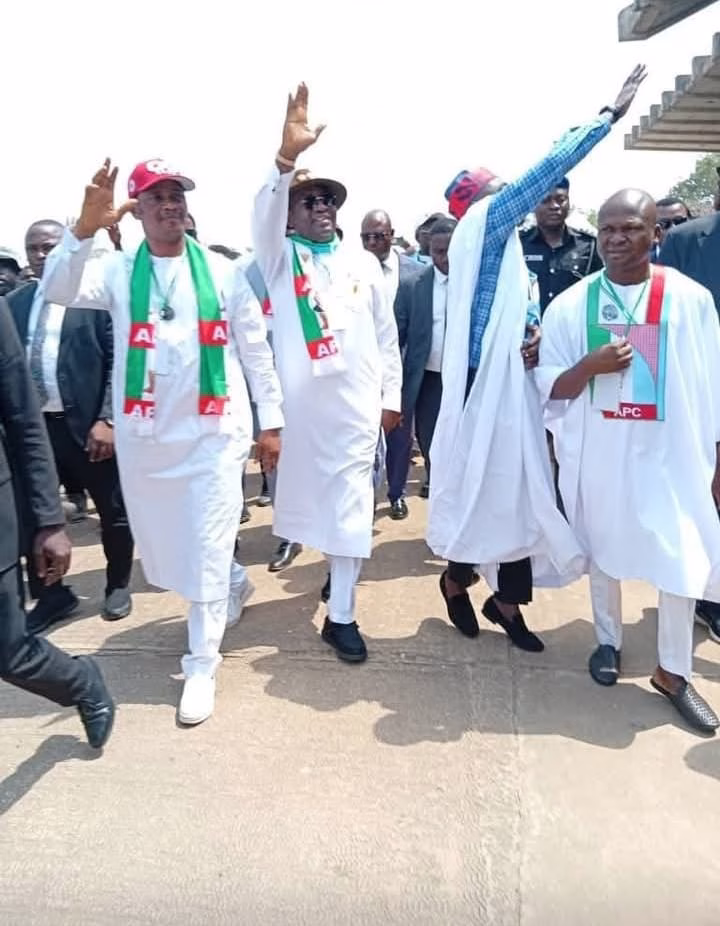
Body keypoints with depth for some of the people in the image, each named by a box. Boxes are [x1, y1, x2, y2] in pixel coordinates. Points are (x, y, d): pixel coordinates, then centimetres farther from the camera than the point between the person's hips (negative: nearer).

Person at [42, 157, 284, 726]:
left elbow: (256, 350, 4)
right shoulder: (117, 272, 3)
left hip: (214, 433, -2)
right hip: (143, 436, 3)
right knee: (161, 546, 15)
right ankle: (233, 584, 45)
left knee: (206, 553, -1)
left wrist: (271, 421, 3)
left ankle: (202, 668, 14)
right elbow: (58, 291, -15)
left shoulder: (222, 272, 2)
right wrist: (85, 228, -29)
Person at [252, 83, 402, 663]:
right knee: (306, 486, 9)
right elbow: (264, 215, -17)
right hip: (300, 397, -1)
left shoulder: (365, 263, 12)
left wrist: (392, 396, 9)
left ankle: (341, 614, 7)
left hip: (358, 398, 2)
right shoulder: (280, 257, 5)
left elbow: (387, 334, 13)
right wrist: (287, 158, -32)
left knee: (352, 501, 0)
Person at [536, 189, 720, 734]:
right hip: (598, 454, 1)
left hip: (670, 454, -1)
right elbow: (549, 387, 0)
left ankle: (673, 672, 18)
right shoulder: (570, 305, -2)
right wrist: (589, 365, -20)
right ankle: (608, 641, 39)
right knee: (602, 550, 15)